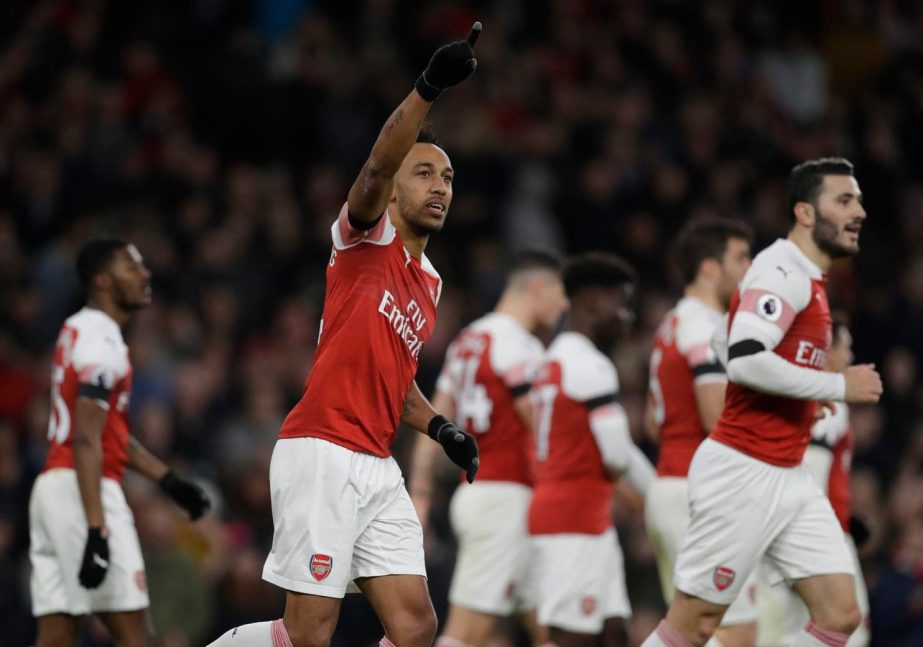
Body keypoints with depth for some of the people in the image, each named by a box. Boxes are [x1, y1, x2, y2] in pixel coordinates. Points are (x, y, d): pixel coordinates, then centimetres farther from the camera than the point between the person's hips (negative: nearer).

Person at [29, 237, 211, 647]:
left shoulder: (78, 332, 19)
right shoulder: (102, 343, -12)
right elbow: (85, 442, -20)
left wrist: (167, 479, 29)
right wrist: (96, 530, -25)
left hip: (51, 487, 9)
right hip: (83, 491, -9)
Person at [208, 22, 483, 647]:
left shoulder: (430, 284, 20)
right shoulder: (366, 238, -1)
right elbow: (377, 168, -23)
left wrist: (440, 427, 13)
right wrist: (427, 89, -38)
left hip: (378, 468, 8)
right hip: (321, 455, -8)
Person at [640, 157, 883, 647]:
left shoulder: (806, 278, 17)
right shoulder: (782, 270, -14)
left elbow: (728, 347, 28)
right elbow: (744, 360, -28)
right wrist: (838, 386, -20)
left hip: (787, 478, 9)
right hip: (743, 473, -9)